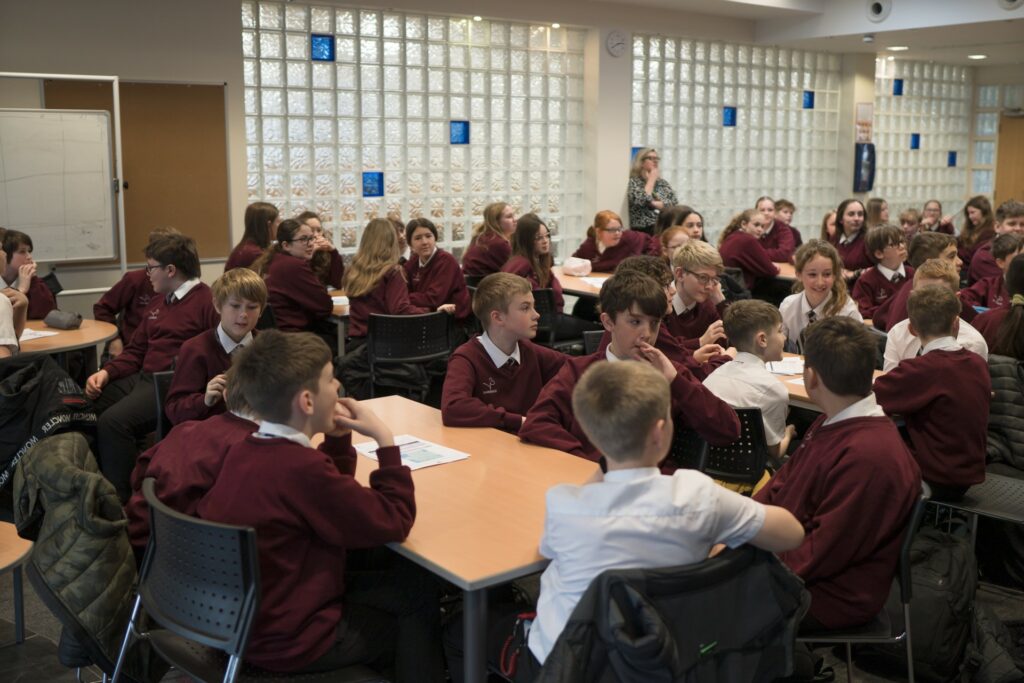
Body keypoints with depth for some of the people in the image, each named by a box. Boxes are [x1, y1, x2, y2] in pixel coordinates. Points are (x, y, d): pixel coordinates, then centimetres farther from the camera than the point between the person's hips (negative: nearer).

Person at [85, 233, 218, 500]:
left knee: (113, 421, -27)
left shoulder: (208, 302, -7)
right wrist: (107, 372, 9)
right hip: (142, 377, 9)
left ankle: (117, 496, -12)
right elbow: (136, 350, 27)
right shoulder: (159, 303, 25)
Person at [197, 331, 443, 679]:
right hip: (285, 641, -9)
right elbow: (394, 522, -20)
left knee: (381, 577, 24)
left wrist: (339, 438, 0)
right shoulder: (301, 467, -29)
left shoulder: (244, 450, 0)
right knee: (420, 602, 10)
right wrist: (385, 440, -13)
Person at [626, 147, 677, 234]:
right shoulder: (633, 182, 2)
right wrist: (652, 179, -3)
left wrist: (654, 203, -8)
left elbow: (675, 204, 5)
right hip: (643, 231, -5)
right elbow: (641, 201, -15)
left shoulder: (663, 183, 17)